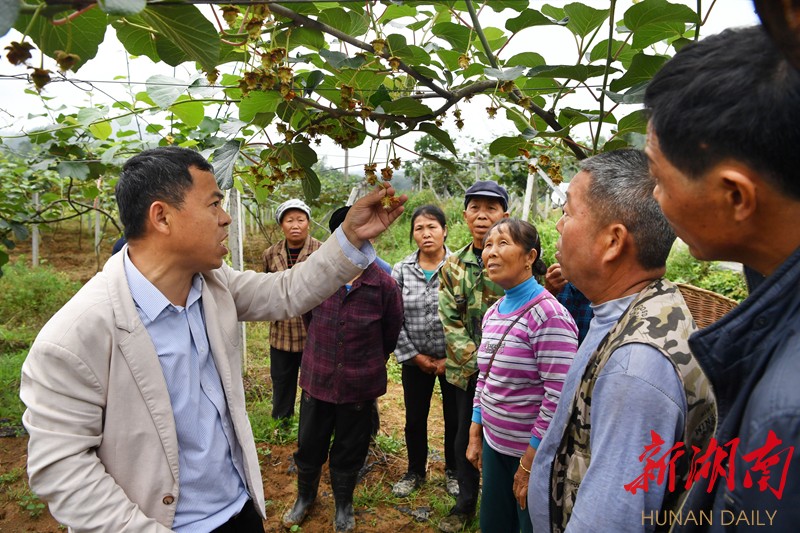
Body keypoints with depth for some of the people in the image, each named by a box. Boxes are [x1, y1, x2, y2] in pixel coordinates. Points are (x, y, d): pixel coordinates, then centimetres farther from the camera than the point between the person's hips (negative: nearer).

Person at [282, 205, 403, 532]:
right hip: (317, 378, 2)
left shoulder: (384, 284, -13)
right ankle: (305, 497, 47)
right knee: (309, 444, 18)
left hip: (360, 383, -2)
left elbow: (391, 333, 2)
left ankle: (343, 506, 43)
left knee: (349, 450, 16)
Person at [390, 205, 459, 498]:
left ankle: (453, 471, 38)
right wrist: (414, 355, -6)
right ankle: (415, 472, 39)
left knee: (454, 418, 13)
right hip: (415, 360, 2)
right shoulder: (401, 271, -2)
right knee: (414, 419, 15)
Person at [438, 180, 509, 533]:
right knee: (466, 435, 15)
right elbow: (450, 321, 0)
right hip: (466, 369, 3)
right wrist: (477, 361, -10)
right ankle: (465, 503, 37)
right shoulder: (453, 266, 3)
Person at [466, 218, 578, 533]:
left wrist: (529, 463, -17)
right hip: (495, 445, 7)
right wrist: (475, 436, 12)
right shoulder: (493, 313, 4)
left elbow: (559, 397, -22)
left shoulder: (548, 314, -20)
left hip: (535, 453, -7)